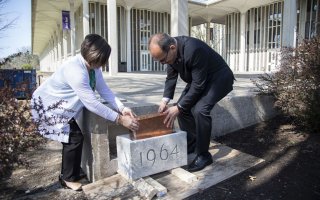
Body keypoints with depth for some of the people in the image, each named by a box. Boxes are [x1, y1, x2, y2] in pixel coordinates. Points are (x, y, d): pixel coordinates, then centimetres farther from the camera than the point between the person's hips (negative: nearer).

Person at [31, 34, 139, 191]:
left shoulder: (93, 66, -10)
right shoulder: (75, 71, -38)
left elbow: (104, 90, -9)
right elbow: (92, 103, -37)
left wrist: (122, 109, -21)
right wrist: (120, 119, -33)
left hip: (61, 105, 9)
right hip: (48, 106, -9)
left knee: (72, 136, 16)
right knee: (74, 137, -11)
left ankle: (70, 172, 36)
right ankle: (68, 178, 10)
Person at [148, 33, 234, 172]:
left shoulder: (193, 50, -37)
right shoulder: (169, 50, -13)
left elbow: (198, 85, -32)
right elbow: (171, 77, -2)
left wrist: (179, 107, -28)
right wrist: (165, 100, -15)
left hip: (218, 78, -8)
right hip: (197, 79, 8)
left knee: (200, 110, -25)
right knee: (183, 106, 1)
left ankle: (203, 155, -7)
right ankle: (191, 144, 20)